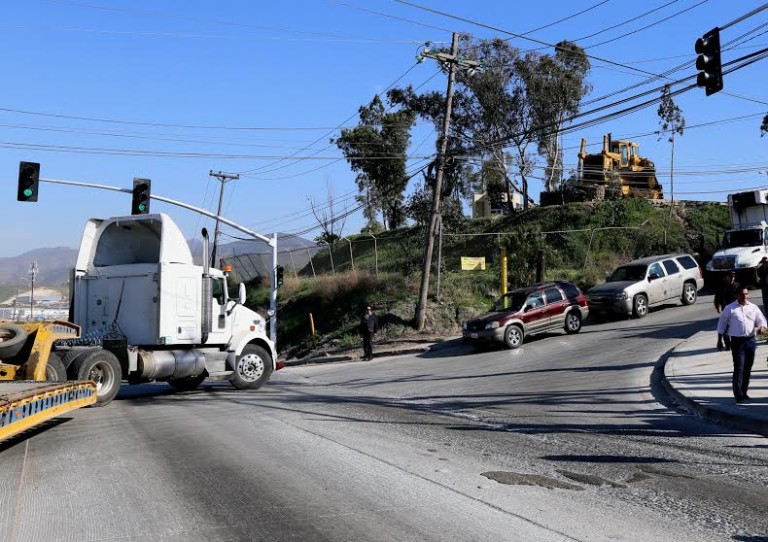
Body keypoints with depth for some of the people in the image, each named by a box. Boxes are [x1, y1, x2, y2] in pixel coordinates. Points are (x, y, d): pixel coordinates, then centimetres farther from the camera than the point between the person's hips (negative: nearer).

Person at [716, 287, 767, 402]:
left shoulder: (753, 307, 9)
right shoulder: (730, 308, 0)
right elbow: (721, 325, 5)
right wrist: (719, 341, 4)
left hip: (750, 340, 4)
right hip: (737, 341, -4)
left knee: (747, 368, 10)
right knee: (739, 367, -10)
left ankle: (744, 392, 22)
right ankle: (738, 394, -11)